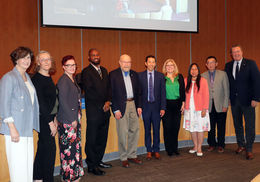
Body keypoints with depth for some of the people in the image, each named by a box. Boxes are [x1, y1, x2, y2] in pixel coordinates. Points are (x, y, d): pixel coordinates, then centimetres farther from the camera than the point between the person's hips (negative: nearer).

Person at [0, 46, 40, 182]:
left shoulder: (27, 78, 15)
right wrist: (12, 128, -17)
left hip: (27, 128, 8)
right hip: (15, 129, -8)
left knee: (28, 162, 12)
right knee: (18, 164, -3)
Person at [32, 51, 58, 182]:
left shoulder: (48, 78, 12)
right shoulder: (36, 79, -14)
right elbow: (40, 103, -17)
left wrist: (54, 118, 9)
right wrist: (50, 122, -16)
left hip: (49, 117, 9)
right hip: (43, 119, -9)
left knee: (43, 147, 16)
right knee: (50, 148, -2)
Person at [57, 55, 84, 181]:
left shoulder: (73, 79, 14)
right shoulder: (63, 80, -13)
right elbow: (62, 101, -17)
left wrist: (77, 118, 13)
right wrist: (72, 119, -16)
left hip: (75, 118, 9)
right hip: (67, 120, -9)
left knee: (75, 146, 14)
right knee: (69, 147, -2)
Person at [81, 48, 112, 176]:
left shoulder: (104, 70, 16)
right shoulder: (86, 72, -6)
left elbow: (108, 87, 15)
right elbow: (89, 91, -12)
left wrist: (108, 101, -2)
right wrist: (102, 104, -10)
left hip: (105, 110, 7)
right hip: (94, 111, -7)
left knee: (102, 138, 12)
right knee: (92, 139, -1)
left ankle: (98, 161, 25)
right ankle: (91, 165, 8)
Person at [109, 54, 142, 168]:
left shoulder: (134, 74, 12)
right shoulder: (113, 74, -4)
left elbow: (137, 92, 15)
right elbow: (112, 93, -8)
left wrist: (139, 106, 6)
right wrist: (116, 110, -13)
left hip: (133, 104, 5)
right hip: (121, 106, -5)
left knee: (134, 131, 9)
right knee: (123, 133, 0)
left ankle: (132, 155, 23)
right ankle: (124, 158, 13)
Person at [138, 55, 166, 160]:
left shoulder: (160, 76, 3)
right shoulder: (140, 76, 1)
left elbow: (163, 93, 1)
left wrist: (163, 108, -5)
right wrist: (138, 106, -7)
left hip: (156, 106, 1)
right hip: (145, 106, 0)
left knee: (156, 129, 7)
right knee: (147, 130, 8)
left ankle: (156, 150, 21)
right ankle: (149, 151, 20)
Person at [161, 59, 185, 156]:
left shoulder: (180, 77, 8)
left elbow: (183, 90, 9)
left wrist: (183, 103, 3)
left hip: (177, 104, 3)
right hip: (166, 104, -2)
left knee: (176, 126, 6)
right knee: (167, 127, 0)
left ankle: (175, 148, 19)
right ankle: (169, 149, 12)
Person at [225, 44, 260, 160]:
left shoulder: (250, 64, -4)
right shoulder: (228, 66, 7)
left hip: (247, 100, -3)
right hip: (234, 100, 4)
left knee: (250, 125, 1)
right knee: (237, 124, 13)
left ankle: (249, 149, 12)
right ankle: (241, 145, 30)